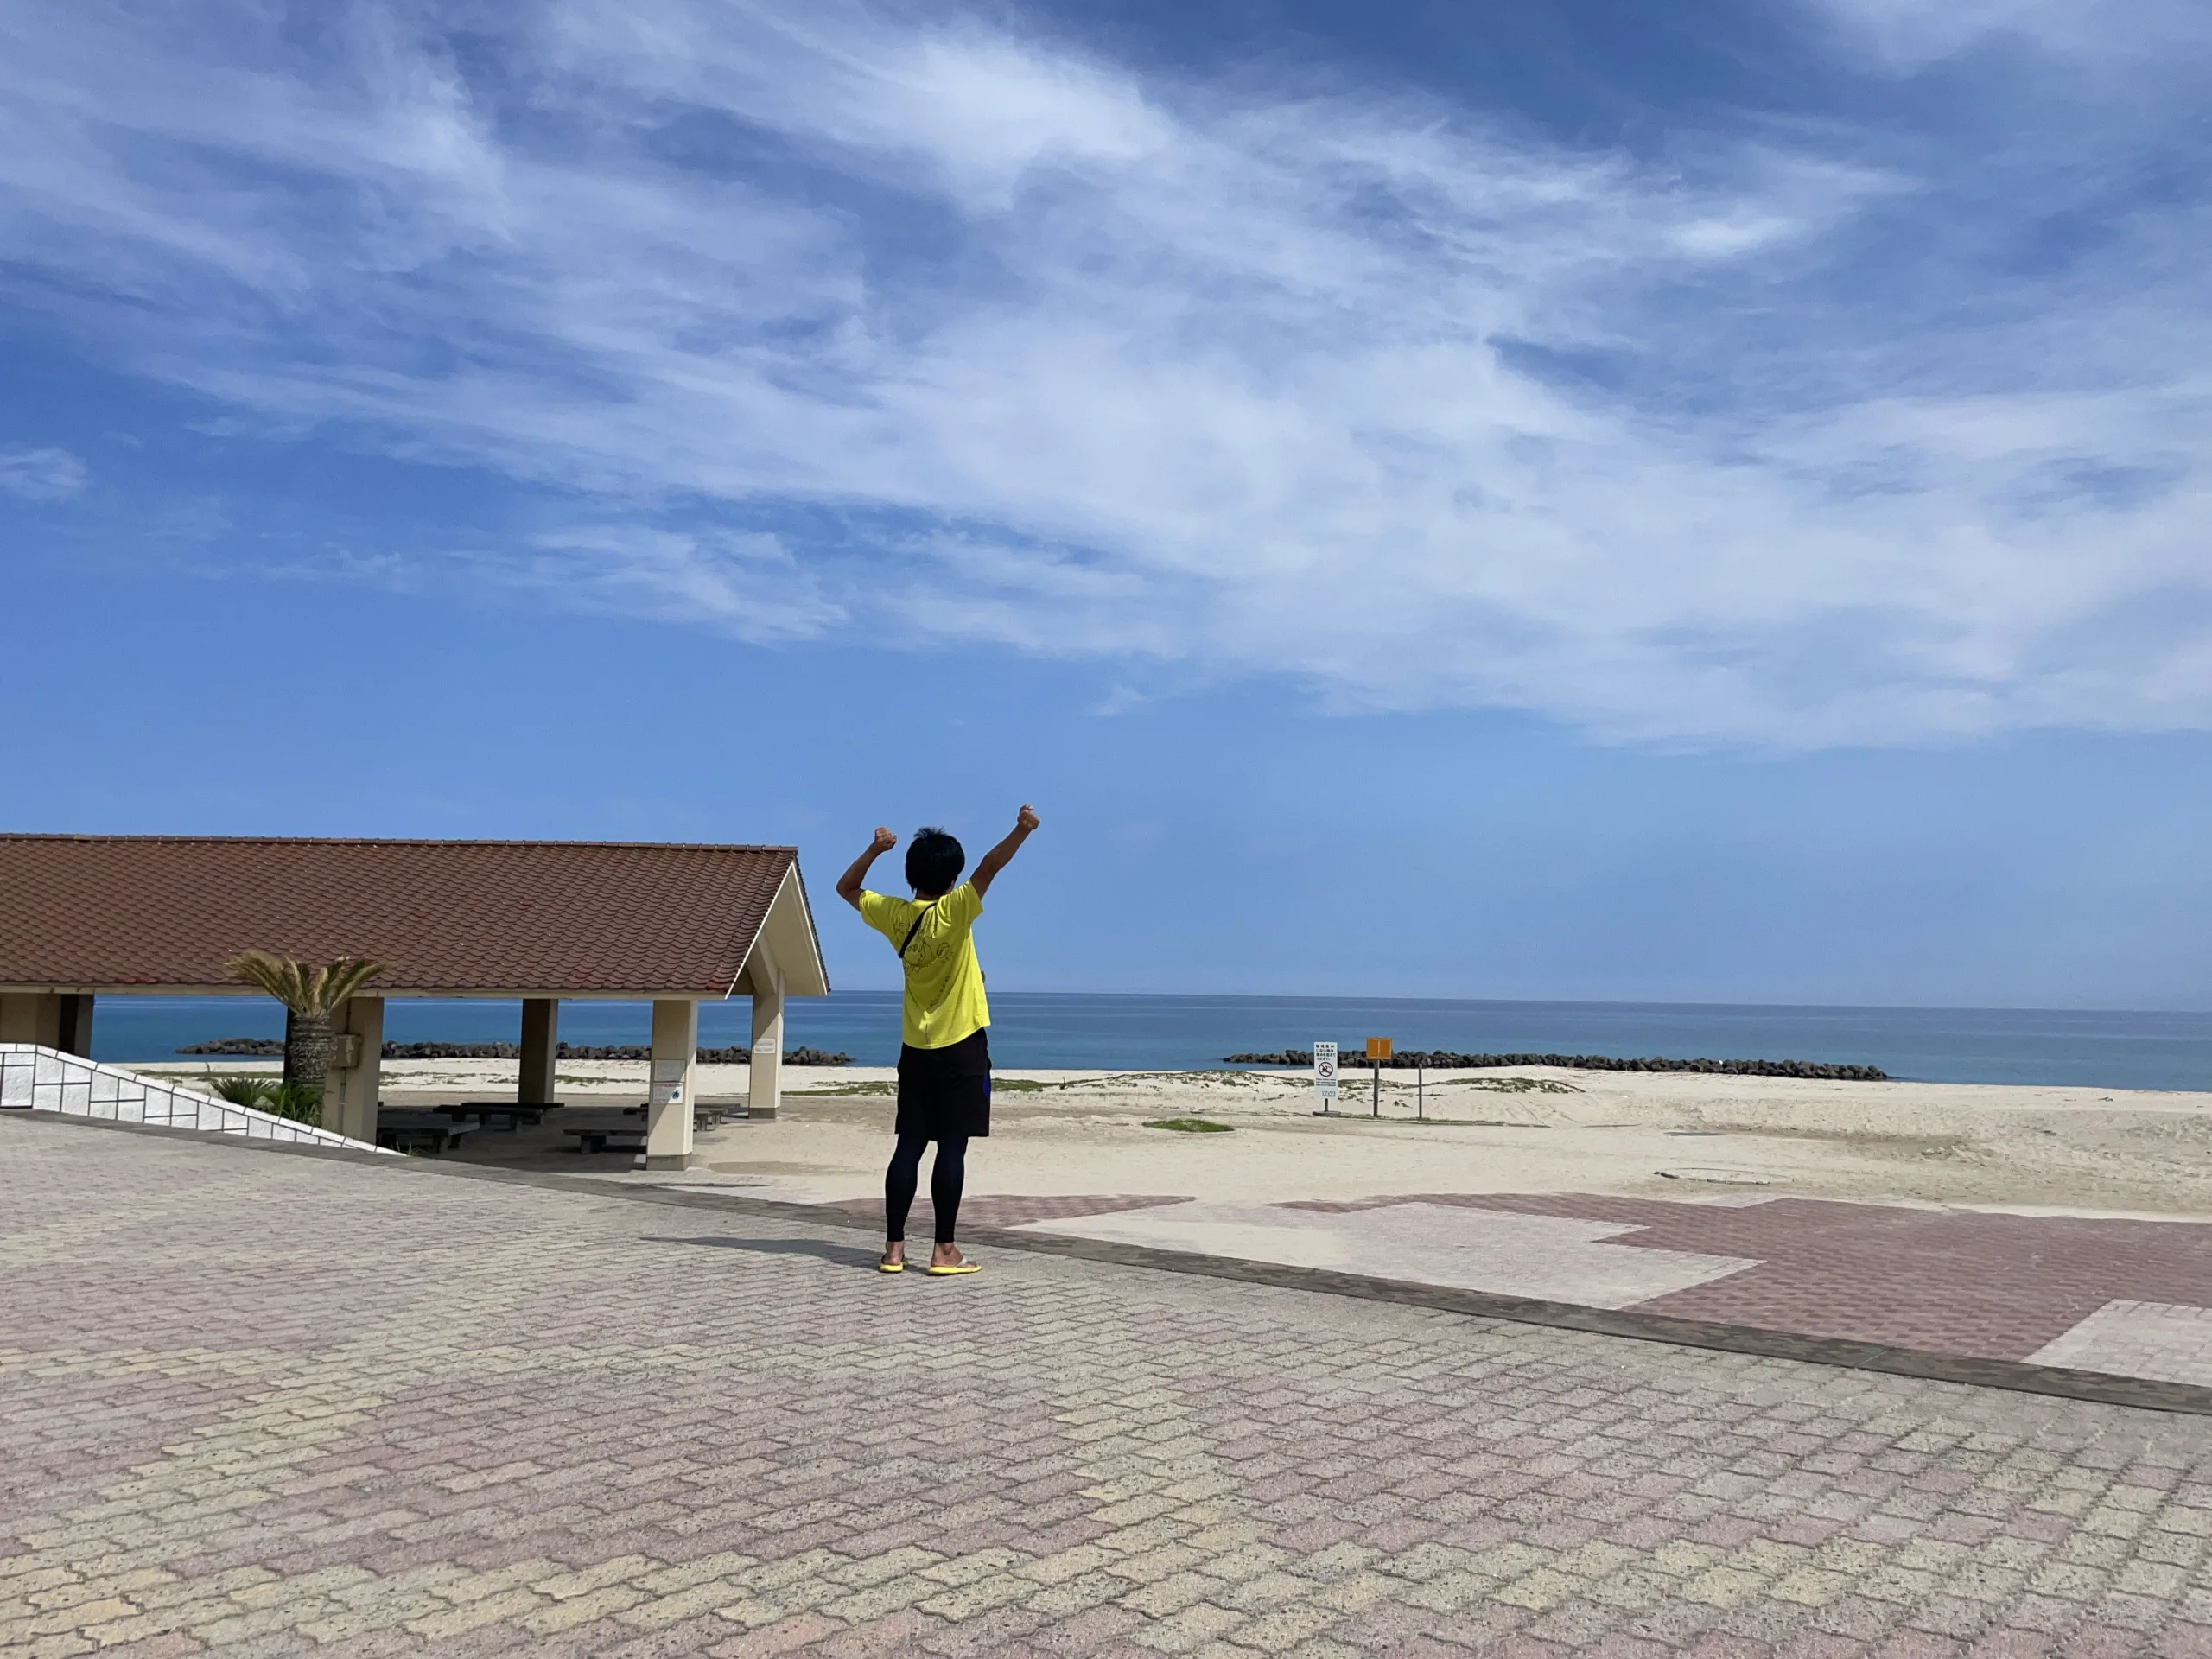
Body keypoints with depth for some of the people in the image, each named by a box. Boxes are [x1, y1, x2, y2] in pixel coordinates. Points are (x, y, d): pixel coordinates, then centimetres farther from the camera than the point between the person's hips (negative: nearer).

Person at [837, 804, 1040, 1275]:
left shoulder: (894, 914, 0)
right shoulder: (956, 911, -14)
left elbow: (847, 889, 15)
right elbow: (989, 867, -27)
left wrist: (874, 851, 7)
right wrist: (1021, 830, -34)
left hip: (915, 1049, 5)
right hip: (962, 1046, -5)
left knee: (909, 1146, 7)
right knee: (952, 1147, -3)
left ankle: (894, 1246, 7)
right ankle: (945, 1250, -2)